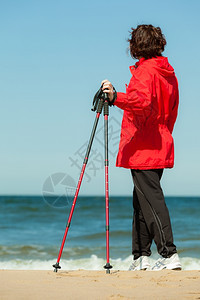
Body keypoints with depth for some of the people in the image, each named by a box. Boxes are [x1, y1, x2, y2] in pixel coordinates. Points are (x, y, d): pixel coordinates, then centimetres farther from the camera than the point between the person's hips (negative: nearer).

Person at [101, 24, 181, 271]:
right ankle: (141, 256, 14)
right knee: (141, 200, 12)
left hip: (142, 149, -9)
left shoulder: (144, 70, -10)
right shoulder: (168, 72, 16)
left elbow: (143, 101, -29)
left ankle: (169, 254, -13)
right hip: (160, 146, 9)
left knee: (151, 199, -9)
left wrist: (116, 97, -39)